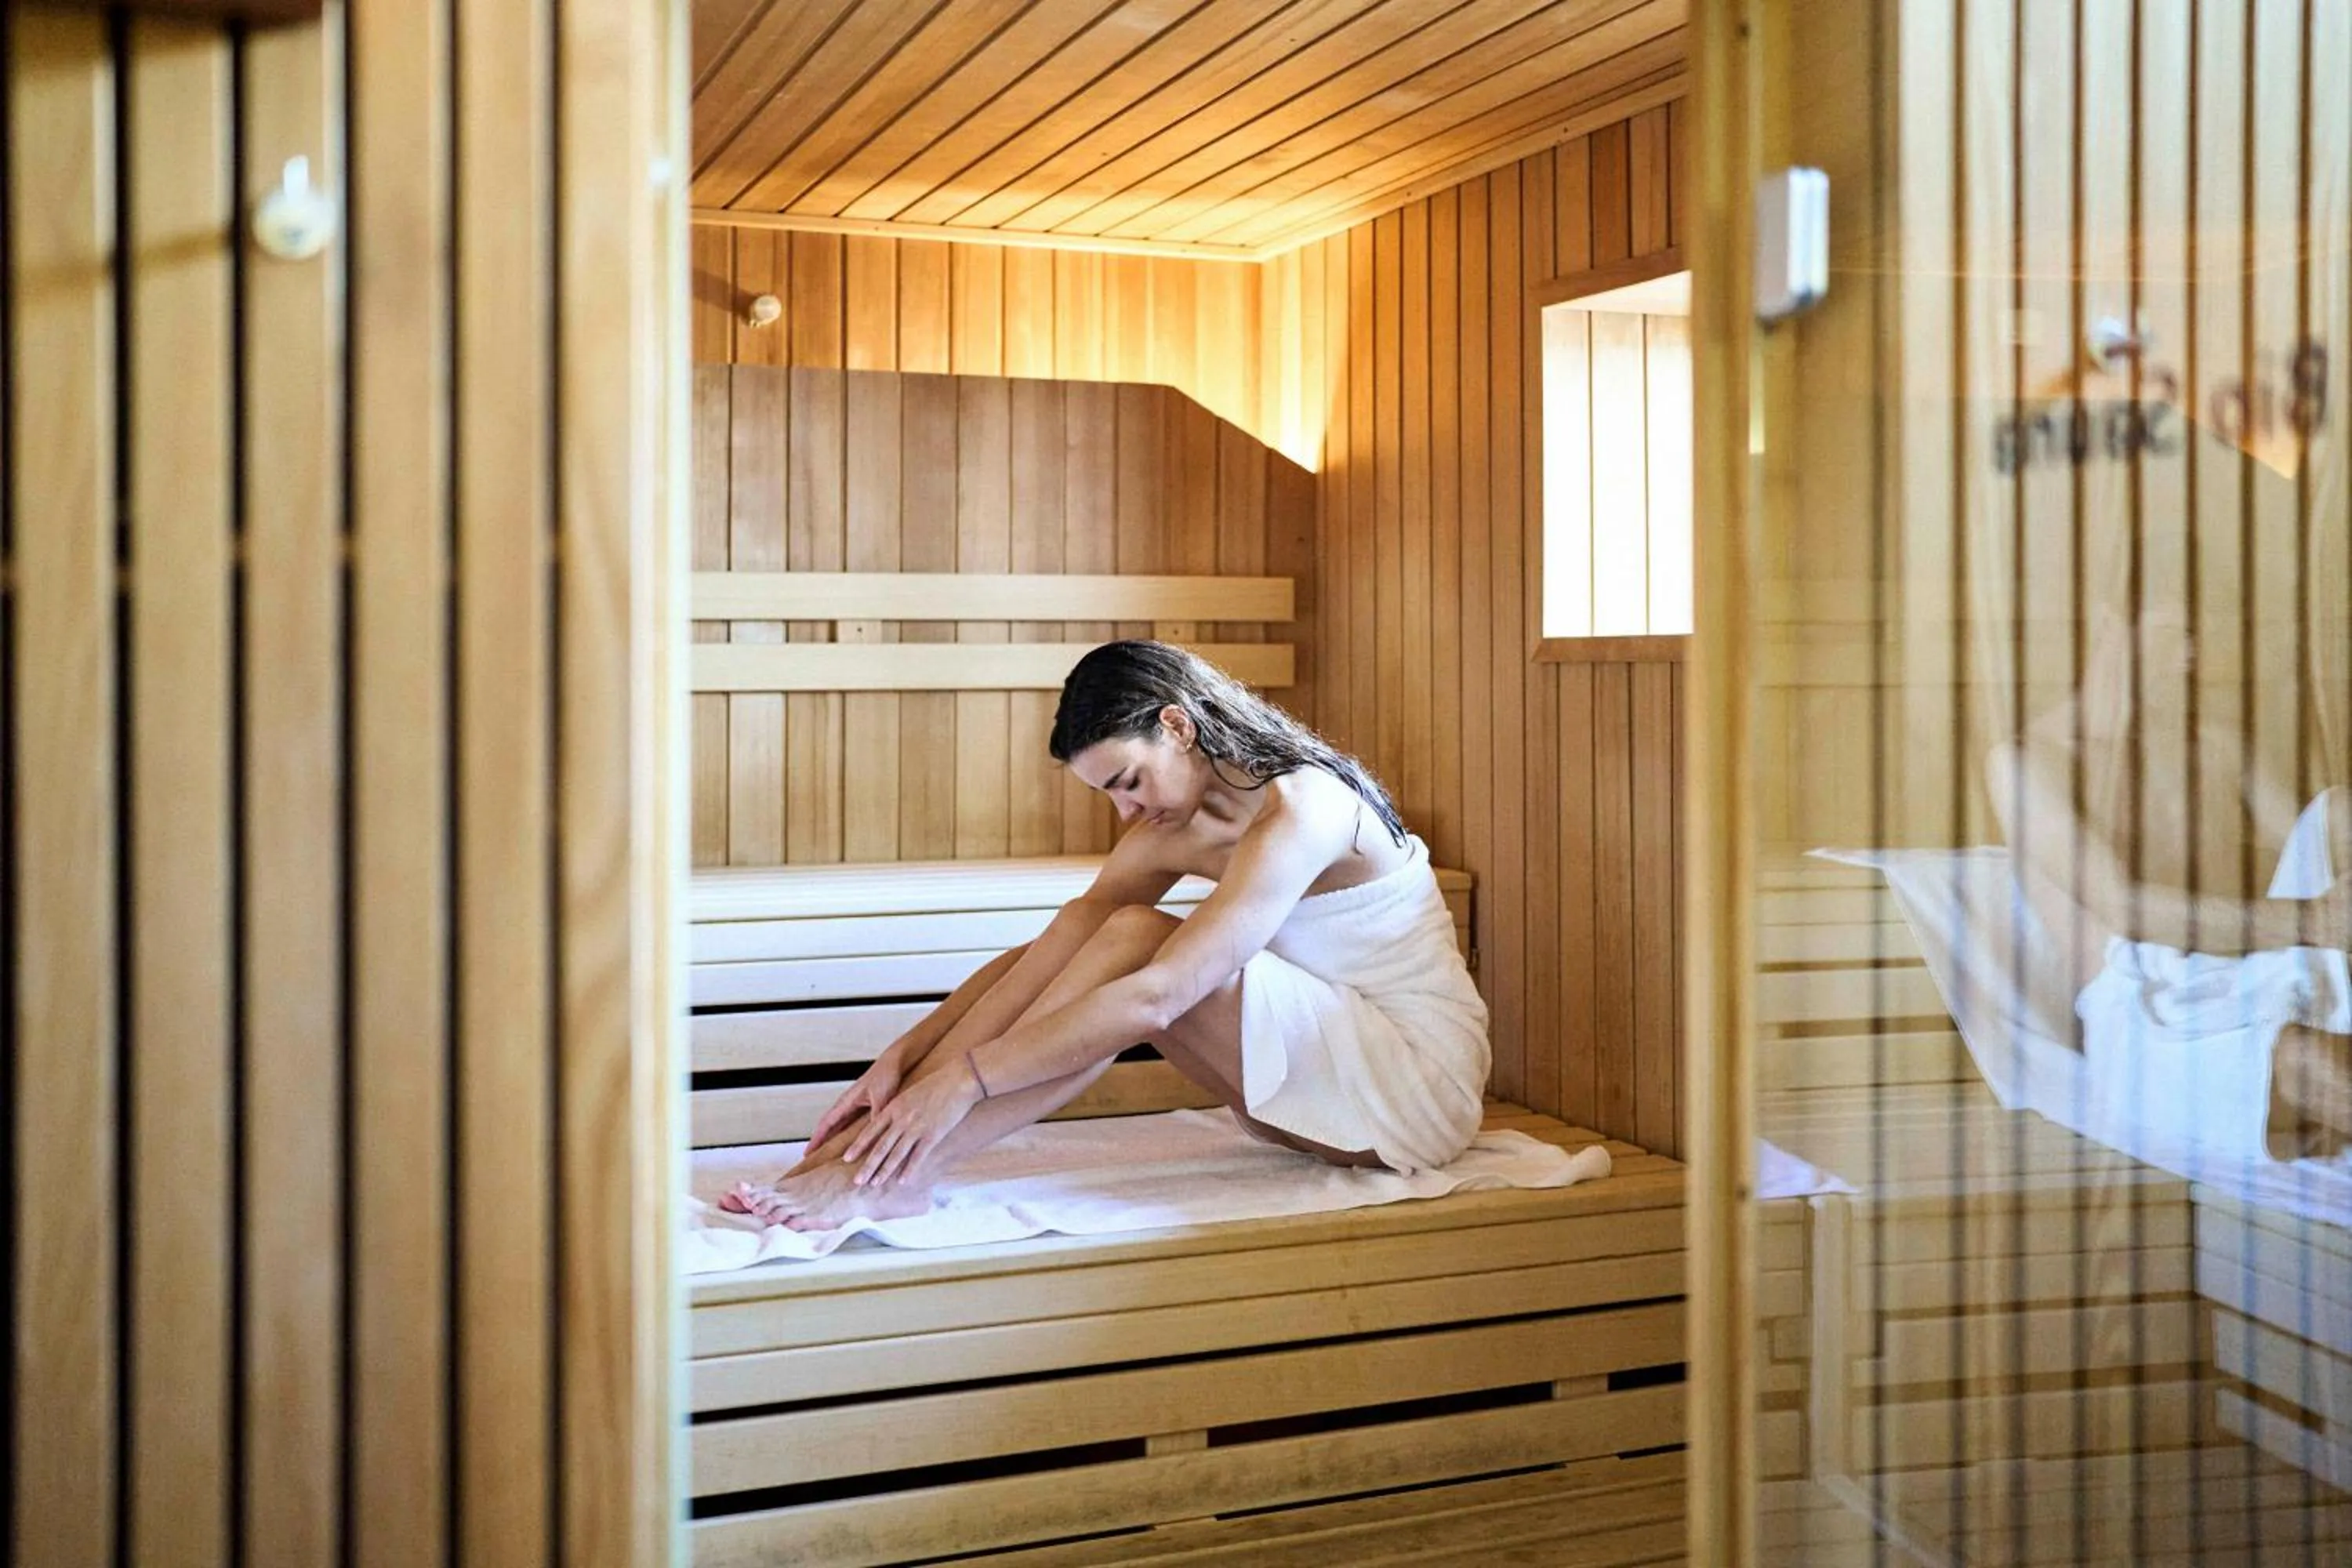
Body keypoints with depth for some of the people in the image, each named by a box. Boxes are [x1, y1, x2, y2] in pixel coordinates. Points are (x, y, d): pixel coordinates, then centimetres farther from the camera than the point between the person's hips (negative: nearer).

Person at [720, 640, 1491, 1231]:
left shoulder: (1301, 808, -23)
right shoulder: (1177, 821, 3)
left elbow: (1158, 997, -33)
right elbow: (1047, 954, -1)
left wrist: (968, 1075, -34)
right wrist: (904, 1055, -13)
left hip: (1421, 1083, -8)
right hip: (1327, 1083, 8)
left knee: (1134, 944, -26)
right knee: (1109, 937, -14)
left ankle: (901, 1170, -27)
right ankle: (876, 1145, -21)